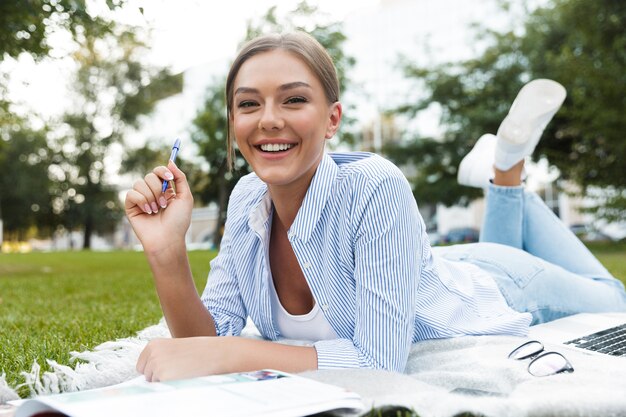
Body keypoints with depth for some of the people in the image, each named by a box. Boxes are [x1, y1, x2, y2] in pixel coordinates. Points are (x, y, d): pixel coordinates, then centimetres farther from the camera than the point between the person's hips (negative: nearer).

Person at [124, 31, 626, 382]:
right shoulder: (247, 200, -23)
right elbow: (214, 336, -21)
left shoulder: (375, 187, -41)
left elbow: (380, 361, -41)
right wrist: (167, 253, -37)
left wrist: (225, 355, -46)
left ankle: (509, 166, 35)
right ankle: (505, 182, 41)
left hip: (499, 290, -4)